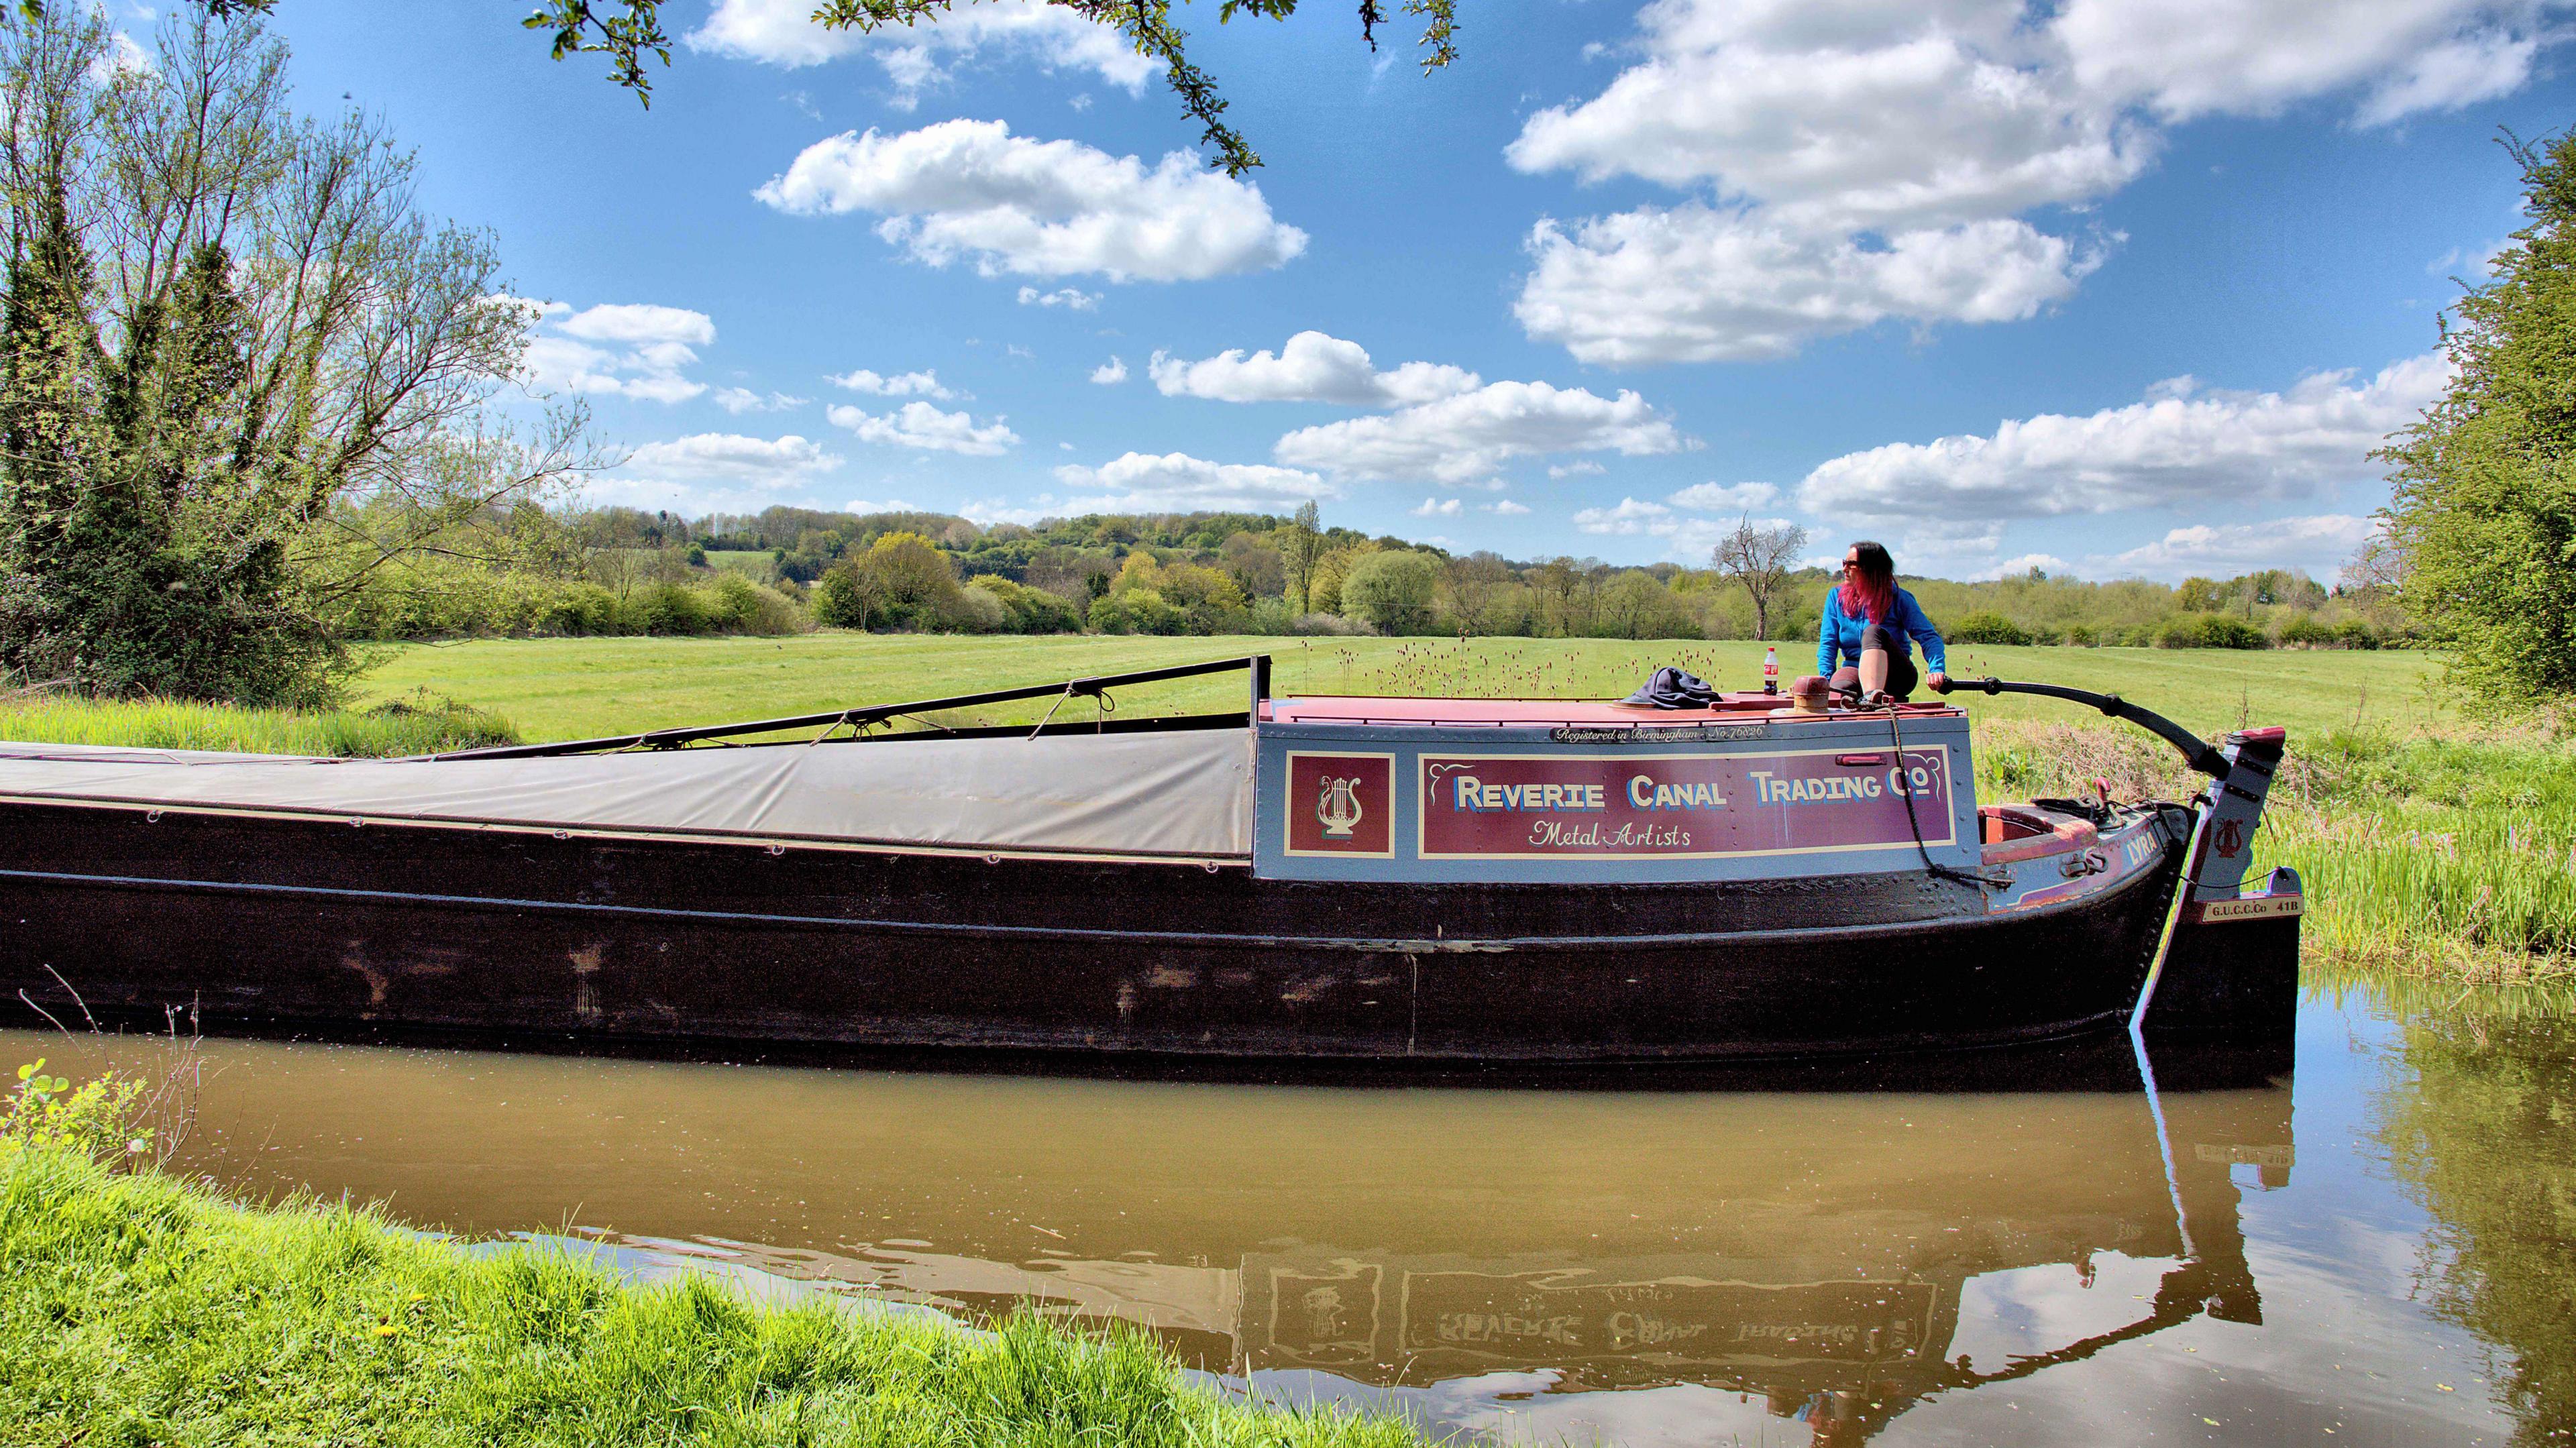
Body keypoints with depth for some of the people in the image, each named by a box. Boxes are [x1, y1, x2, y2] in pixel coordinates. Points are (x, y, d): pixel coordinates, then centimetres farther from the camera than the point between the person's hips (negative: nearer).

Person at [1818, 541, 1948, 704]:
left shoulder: (1898, 598, 0)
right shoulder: (1837, 597, 7)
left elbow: (1929, 637, -6)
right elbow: (1828, 643, 3)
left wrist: (1936, 669, -25)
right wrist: (1825, 678, -12)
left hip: (1896, 676, -2)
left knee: (1874, 631, -33)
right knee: (1838, 689, -34)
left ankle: (1872, 695, -54)